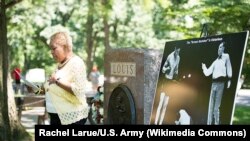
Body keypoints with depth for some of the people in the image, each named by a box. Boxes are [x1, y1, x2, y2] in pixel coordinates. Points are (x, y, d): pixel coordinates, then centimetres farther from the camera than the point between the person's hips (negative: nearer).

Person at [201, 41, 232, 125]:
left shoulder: (226, 56, 4)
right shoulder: (215, 61, 21)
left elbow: (229, 68, -5)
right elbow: (207, 73, 22)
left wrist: (229, 80, -11)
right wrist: (204, 68, 13)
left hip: (221, 83, -7)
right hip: (214, 83, 7)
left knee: (216, 106, -9)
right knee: (211, 106, 7)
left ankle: (217, 123, -5)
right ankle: (209, 123, 11)